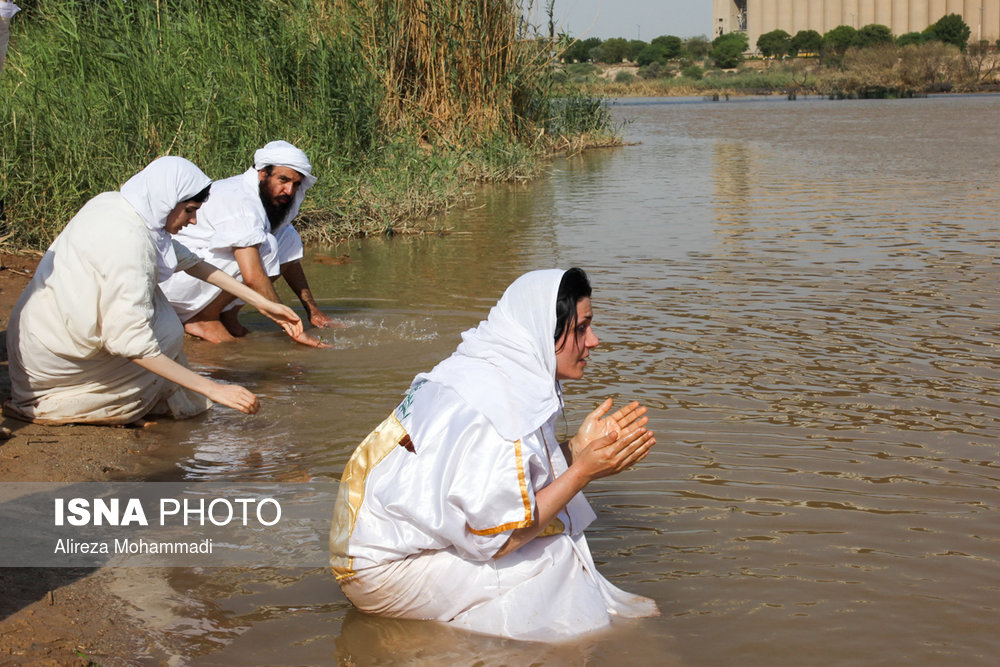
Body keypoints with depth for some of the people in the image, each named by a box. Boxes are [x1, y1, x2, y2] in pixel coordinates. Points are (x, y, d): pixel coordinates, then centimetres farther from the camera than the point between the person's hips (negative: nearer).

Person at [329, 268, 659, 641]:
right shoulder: (494, 407, -26)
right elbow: (494, 541, -23)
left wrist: (577, 449, 1)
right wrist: (581, 471, -18)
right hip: (387, 573, -10)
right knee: (558, 554, -14)